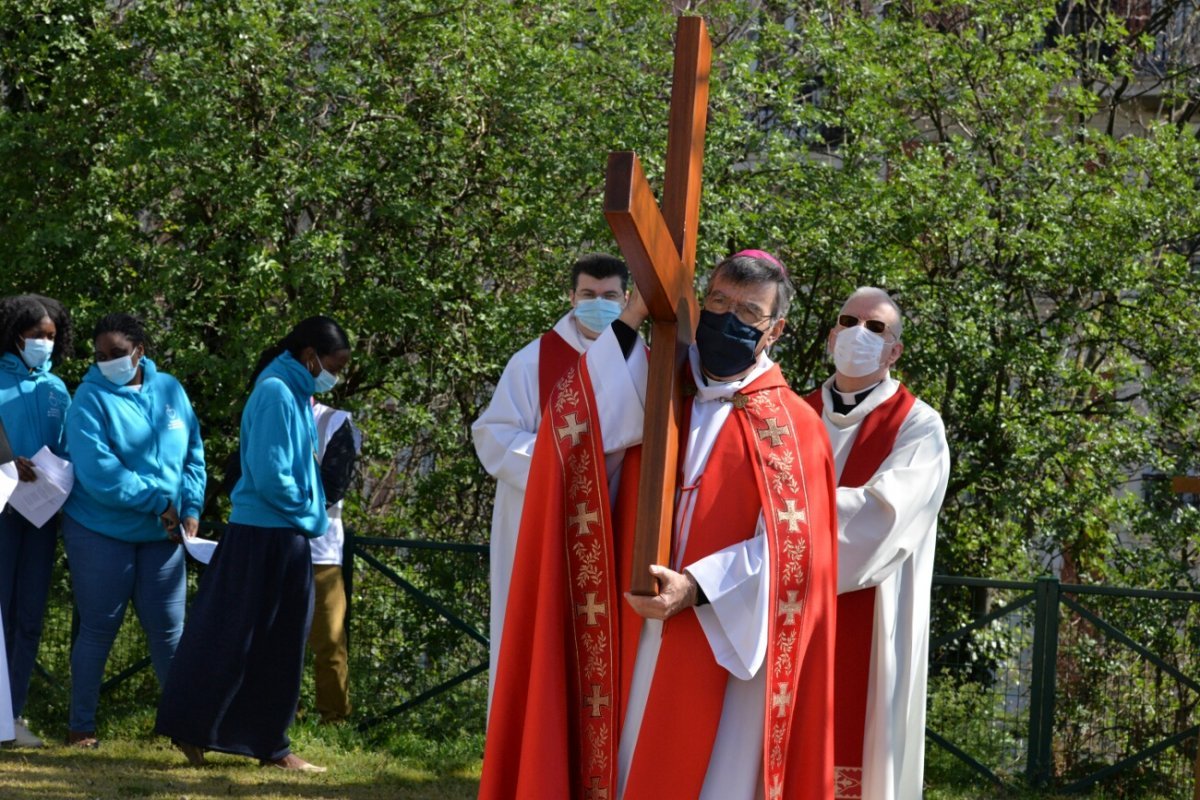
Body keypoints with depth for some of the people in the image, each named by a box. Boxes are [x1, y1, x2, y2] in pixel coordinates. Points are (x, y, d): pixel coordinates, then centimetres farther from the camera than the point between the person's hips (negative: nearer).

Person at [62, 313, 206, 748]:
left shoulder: (170, 390, 4)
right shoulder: (92, 398, -12)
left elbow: (193, 455, 9)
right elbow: (96, 470, -21)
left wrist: (190, 507, -5)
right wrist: (157, 500, -18)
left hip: (162, 533, 4)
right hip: (102, 531, -4)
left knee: (168, 628, 8)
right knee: (99, 628, 2)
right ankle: (81, 725, 11)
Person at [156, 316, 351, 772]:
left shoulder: (295, 395, 13)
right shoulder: (276, 394, -16)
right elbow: (270, 477, -21)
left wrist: (312, 517, 6)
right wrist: (311, 516, -9)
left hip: (282, 536, 9)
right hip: (265, 537, -9)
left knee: (277, 645, 11)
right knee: (236, 641, -4)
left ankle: (269, 744, 15)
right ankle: (192, 729, 4)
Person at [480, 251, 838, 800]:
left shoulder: (791, 429, 0)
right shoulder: (654, 395, 11)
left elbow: (792, 549, -9)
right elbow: (574, 427, -8)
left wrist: (697, 587, -21)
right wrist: (632, 319, -10)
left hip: (724, 658, -3)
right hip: (636, 651, 3)